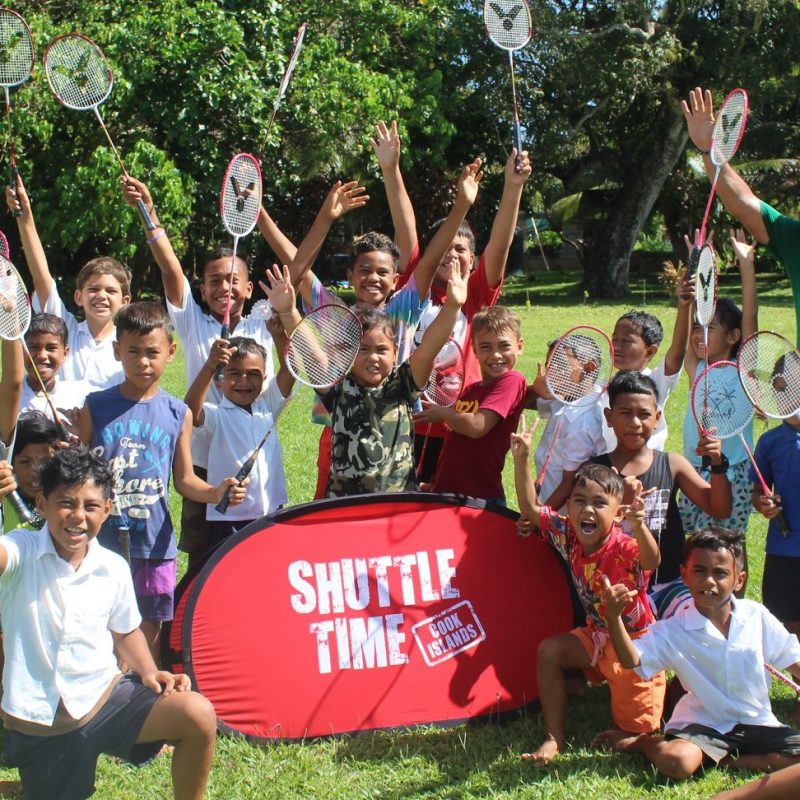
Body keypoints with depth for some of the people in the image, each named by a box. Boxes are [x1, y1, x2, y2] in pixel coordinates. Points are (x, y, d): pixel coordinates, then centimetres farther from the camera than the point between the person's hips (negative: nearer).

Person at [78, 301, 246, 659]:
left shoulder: (177, 414, 3)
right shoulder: (96, 407, 1)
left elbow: (184, 478, 7)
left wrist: (216, 492, -12)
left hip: (155, 544, 1)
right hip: (102, 542, -1)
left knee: (148, 635, 10)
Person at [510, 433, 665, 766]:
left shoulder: (624, 547, -30)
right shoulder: (568, 536, -12)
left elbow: (651, 562, -53)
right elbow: (531, 508, -8)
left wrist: (638, 525, -74)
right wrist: (521, 460, -20)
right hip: (597, 635, 6)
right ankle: (555, 737, 1)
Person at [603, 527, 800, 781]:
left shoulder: (757, 617, -1)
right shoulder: (674, 631, -9)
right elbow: (633, 660, -21)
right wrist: (614, 618, -37)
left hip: (756, 723, 4)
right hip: (703, 726, -3)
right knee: (676, 762, -32)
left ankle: (720, 760, -11)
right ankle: (642, 742, 3)